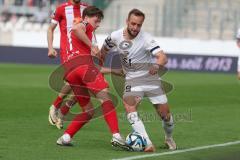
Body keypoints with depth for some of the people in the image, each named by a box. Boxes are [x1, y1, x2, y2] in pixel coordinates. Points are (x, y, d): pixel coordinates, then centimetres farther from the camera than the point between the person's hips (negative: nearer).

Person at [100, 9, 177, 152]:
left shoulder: (146, 39, -20)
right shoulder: (115, 36, -9)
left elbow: (163, 57, -32)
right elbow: (104, 50, 14)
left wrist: (157, 65, -53)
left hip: (150, 77, -2)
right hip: (132, 79, 2)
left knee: (165, 113, 0)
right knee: (129, 106, -26)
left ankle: (169, 138, 34)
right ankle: (148, 144, -32)